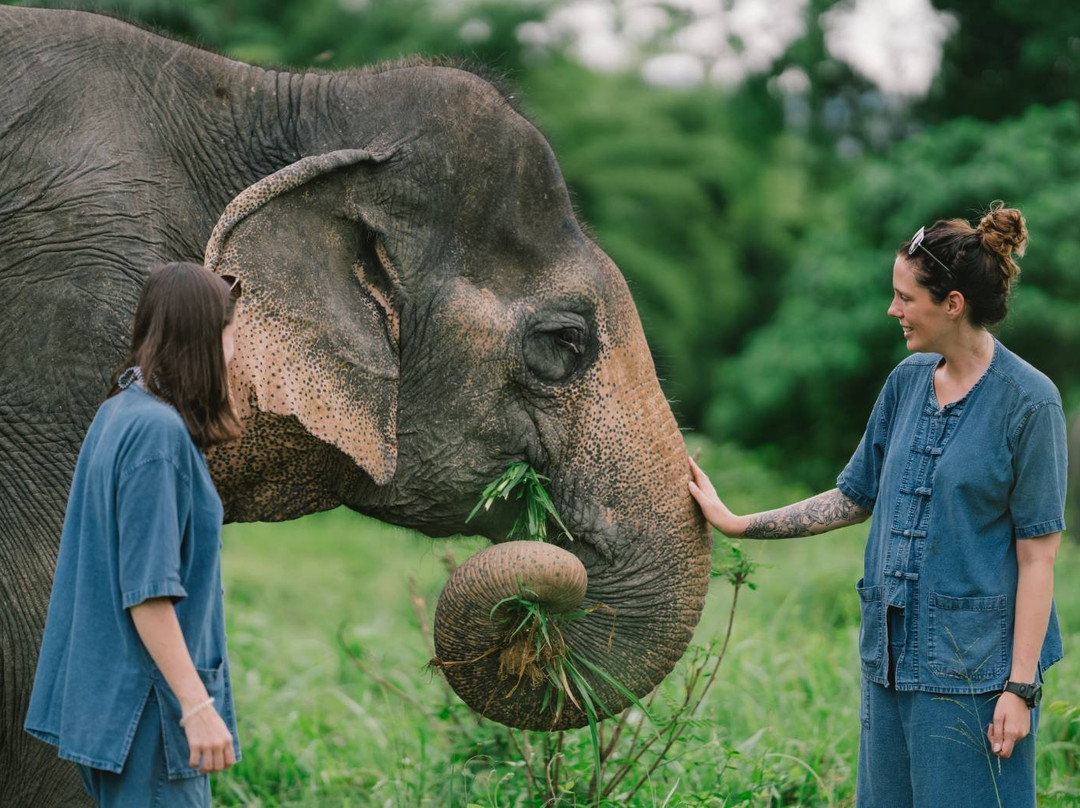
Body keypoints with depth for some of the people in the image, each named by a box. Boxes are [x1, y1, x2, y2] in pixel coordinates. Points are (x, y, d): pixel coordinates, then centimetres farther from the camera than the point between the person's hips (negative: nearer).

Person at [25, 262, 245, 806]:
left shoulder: (116, 413, 9)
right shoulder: (159, 430, -19)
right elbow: (148, 591, -23)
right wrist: (197, 706, -23)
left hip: (107, 693, 10)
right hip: (147, 700, -10)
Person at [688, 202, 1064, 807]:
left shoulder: (1027, 401, -12)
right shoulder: (908, 380, 8)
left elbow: (1038, 553, -13)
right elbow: (855, 497, 17)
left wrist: (1021, 687, -16)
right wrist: (737, 524, 14)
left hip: (974, 666, -7)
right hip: (893, 651, 7)